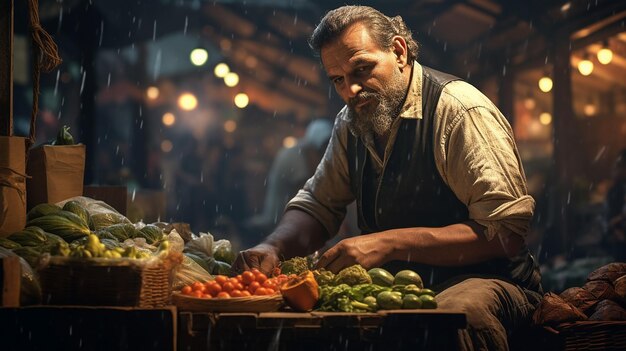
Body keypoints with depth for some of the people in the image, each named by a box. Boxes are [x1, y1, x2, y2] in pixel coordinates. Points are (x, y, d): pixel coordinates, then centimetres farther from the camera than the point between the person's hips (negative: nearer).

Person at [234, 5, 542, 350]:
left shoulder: (460, 111, -14)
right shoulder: (351, 123, 9)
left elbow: (505, 233, -19)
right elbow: (316, 206, 16)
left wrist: (390, 243, -25)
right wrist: (273, 248, -8)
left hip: (479, 279, -6)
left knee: (460, 311, -41)